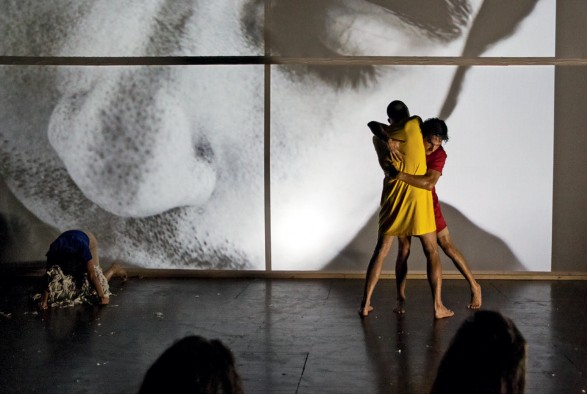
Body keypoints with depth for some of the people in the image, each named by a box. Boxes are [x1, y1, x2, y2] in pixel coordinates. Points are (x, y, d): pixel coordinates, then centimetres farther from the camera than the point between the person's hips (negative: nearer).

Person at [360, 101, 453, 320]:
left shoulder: (378, 138, 4)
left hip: (392, 198, 3)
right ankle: (438, 306, 1)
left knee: (381, 251, 11)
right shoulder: (414, 125, -3)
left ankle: (365, 304, 9)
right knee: (431, 252, 6)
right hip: (417, 197, -3)